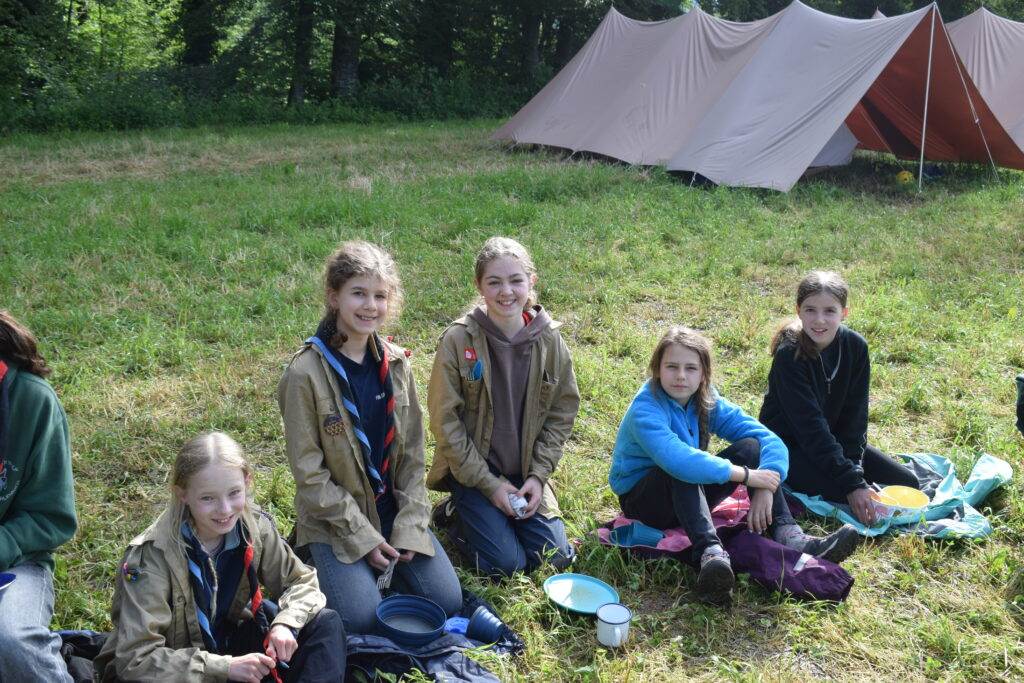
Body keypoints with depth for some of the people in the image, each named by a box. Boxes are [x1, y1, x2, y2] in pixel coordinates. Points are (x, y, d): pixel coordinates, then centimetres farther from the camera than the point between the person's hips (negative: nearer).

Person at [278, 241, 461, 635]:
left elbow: (412, 452, 3)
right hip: (335, 519, -4)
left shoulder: (395, 363, -1)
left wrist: (409, 526, -7)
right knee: (362, 618, -19)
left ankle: (385, 560, 18)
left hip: (394, 509, 4)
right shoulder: (306, 373, -16)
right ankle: (322, 560, 10)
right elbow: (309, 472, -14)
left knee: (446, 602, -7)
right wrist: (362, 536, -16)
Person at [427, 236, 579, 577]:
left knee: (556, 557, -2)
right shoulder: (458, 339, -16)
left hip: (526, 471, 4)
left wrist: (538, 474, -8)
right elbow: (445, 420, -13)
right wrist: (489, 484, -14)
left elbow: (562, 412, 2)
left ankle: (484, 514, 21)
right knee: (506, 563, -13)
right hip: (471, 469, -3)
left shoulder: (549, 339, -7)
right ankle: (456, 513, 15)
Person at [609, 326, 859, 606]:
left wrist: (765, 487, -30)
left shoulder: (707, 402, -5)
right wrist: (745, 475, -38)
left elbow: (769, 439, -11)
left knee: (750, 446, -13)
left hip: (690, 498, 6)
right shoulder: (645, 410, -24)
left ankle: (789, 537, -27)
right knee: (680, 469, -36)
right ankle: (709, 551, -49)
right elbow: (675, 458, -43)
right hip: (641, 497, -6)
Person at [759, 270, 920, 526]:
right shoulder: (789, 355, -25)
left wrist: (854, 466, -18)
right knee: (844, 491, -30)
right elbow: (810, 426, -28)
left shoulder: (855, 346, -9)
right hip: (788, 445, -6)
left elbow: (855, 414, -6)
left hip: (835, 440, 6)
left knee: (907, 483, 1)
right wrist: (852, 482, -32)